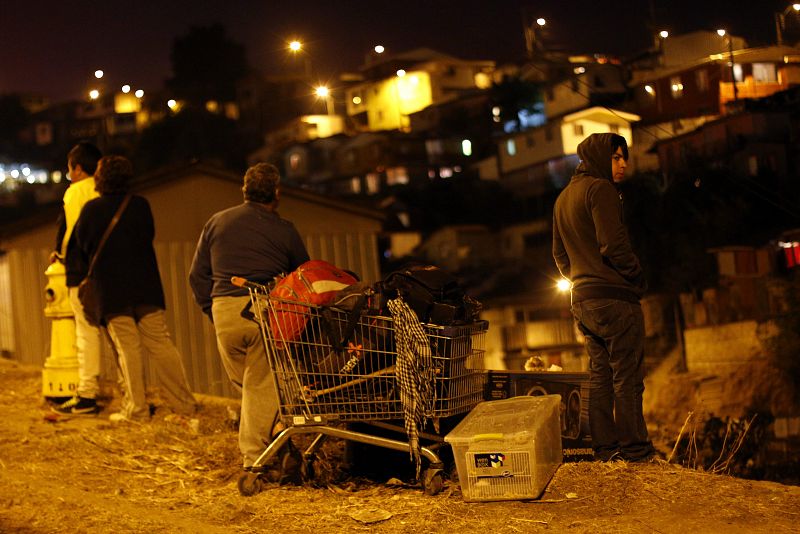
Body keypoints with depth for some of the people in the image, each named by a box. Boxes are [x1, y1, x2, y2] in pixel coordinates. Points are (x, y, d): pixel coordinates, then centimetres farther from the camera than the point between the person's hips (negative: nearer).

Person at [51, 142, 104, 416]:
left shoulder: (75, 192, -4)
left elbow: (66, 228, -6)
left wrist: (60, 253, 13)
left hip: (83, 272, -6)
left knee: (87, 332, -4)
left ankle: (87, 396, -4)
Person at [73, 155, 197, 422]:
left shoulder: (91, 209, -6)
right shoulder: (141, 204, 2)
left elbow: (82, 247, 3)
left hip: (111, 291, -3)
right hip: (146, 287, 3)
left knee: (128, 349, 1)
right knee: (161, 344, 5)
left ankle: (136, 408, 1)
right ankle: (184, 402, 5)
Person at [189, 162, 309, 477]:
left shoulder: (216, 223, 15)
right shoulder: (284, 231, 6)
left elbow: (198, 276, 15)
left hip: (224, 310, 2)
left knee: (244, 382, 17)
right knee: (261, 385, 4)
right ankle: (253, 456, 2)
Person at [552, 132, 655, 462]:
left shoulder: (563, 197, 19)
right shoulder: (600, 189, -11)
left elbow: (559, 253, 24)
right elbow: (613, 244, -19)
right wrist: (638, 279, -7)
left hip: (582, 300, 9)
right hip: (614, 297, -9)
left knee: (599, 375, 13)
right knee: (627, 376, -4)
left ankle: (604, 448, 16)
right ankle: (634, 450, -1)